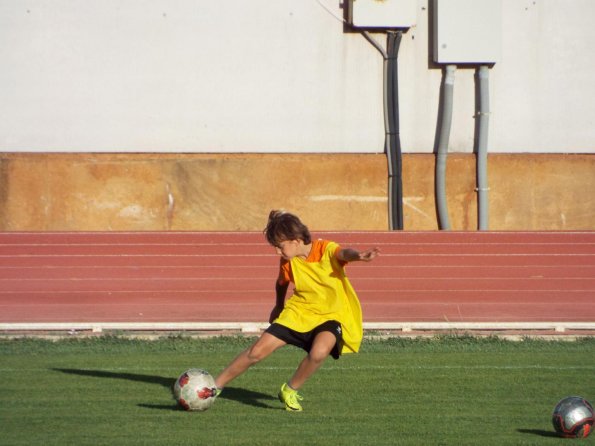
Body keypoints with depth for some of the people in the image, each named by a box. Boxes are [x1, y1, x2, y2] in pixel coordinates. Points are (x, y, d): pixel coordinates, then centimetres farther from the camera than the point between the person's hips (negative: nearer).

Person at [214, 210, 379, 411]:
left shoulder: (327, 250, -21)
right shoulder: (288, 262, -5)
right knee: (258, 351, -5)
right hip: (299, 312, 4)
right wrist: (279, 306, 29)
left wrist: (358, 255, -66)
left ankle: (290, 391, -7)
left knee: (319, 352, -34)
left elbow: (344, 253, -44)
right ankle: (216, 385, 13)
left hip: (331, 316, -4)